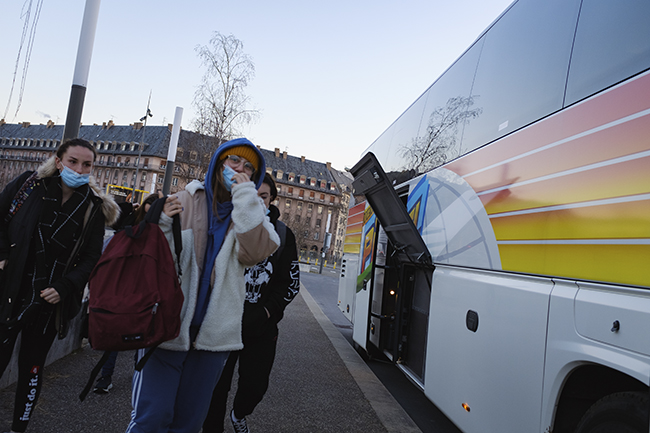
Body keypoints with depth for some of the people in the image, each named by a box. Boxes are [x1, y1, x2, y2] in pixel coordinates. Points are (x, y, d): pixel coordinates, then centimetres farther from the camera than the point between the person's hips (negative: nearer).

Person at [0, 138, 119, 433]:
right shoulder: (29, 184, -3)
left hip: (50, 304, 0)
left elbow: (91, 258, 0)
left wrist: (65, 287, -12)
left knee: (32, 367, 13)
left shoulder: (93, 208, -3)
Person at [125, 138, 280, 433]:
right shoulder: (183, 202, 1)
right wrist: (162, 224, -16)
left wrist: (245, 194, -17)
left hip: (213, 334, 2)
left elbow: (256, 251, -16)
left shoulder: (248, 214, 6)